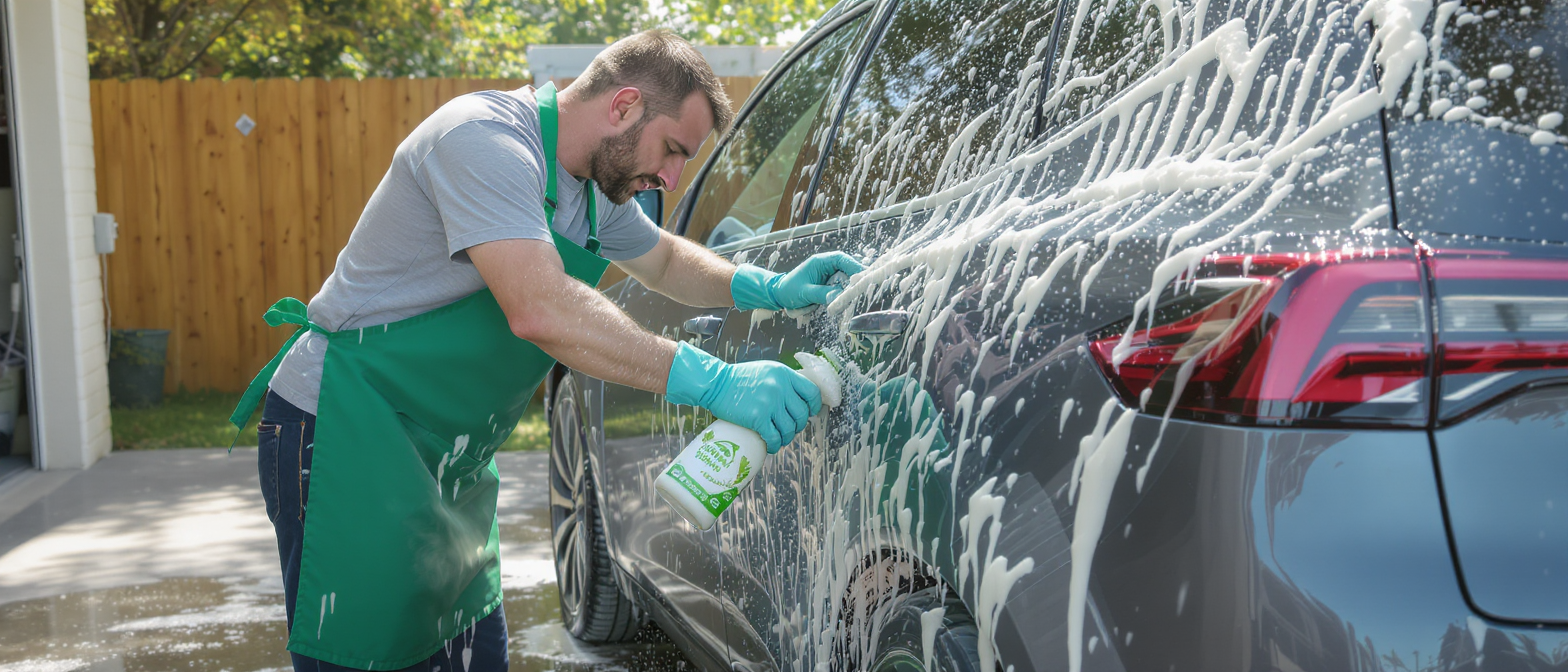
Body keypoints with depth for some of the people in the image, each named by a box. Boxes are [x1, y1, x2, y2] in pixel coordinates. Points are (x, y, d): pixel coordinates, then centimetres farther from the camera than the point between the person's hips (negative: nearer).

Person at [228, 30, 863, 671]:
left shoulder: (596, 185, 8)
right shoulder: (485, 139, -22)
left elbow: (665, 260, 28)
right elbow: (541, 311, -34)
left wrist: (772, 289, 8)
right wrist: (713, 382, -33)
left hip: (443, 459, 9)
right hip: (346, 433, -9)